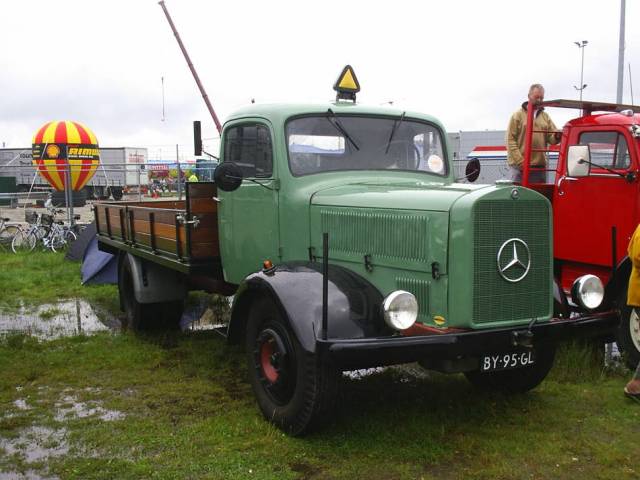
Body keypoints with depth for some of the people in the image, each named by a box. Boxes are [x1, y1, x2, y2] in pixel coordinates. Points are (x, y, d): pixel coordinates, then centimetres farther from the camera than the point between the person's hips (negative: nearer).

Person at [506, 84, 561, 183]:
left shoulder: (545, 116, 16)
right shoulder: (518, 115, 3)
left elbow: (551, 138, 10)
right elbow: (510, 140, -4)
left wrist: (556, 137, -15)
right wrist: (520, 161, -14)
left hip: (540, 166, 5)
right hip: (520, 167, -5)